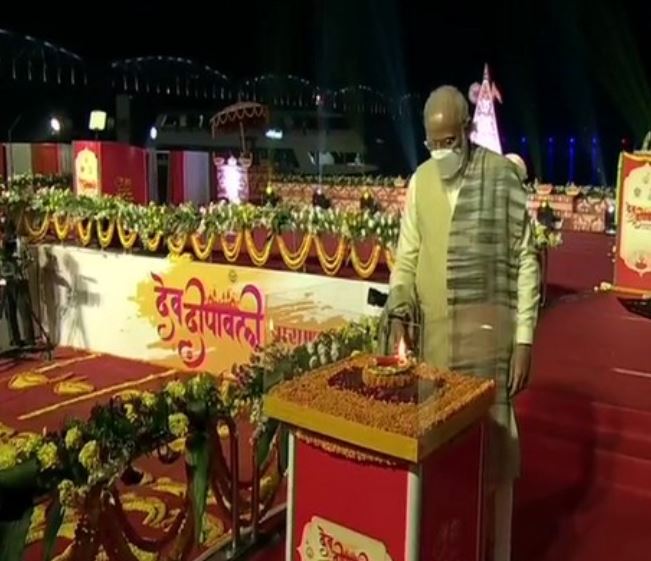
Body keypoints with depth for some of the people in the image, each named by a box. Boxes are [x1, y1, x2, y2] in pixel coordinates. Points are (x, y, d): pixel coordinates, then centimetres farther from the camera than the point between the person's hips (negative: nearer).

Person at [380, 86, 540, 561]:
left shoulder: (504, 176, -5)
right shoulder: (420, 181, 7)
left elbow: (526, 263, -4)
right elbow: (407, 257, 10)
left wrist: (524, 341, -6)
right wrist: (399, 312, -7)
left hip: (488, 335, -3)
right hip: (433, 336, 4)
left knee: (492, 447, 5)